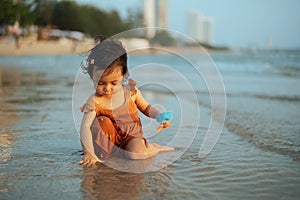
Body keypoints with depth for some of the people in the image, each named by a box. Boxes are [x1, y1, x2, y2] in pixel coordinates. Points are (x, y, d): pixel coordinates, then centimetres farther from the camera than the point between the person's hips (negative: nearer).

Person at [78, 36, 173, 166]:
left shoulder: (131, 92, -8)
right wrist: (88, 153, -37)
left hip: (132, 136, 0)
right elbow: (85, 127, -25)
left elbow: (146, 108, 11)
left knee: (136, 152, -32)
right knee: (101, 121, -27)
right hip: (111, 138, 0)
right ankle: (105, 151, -16)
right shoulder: (94, 102, -14)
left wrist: (160, 115, -10)